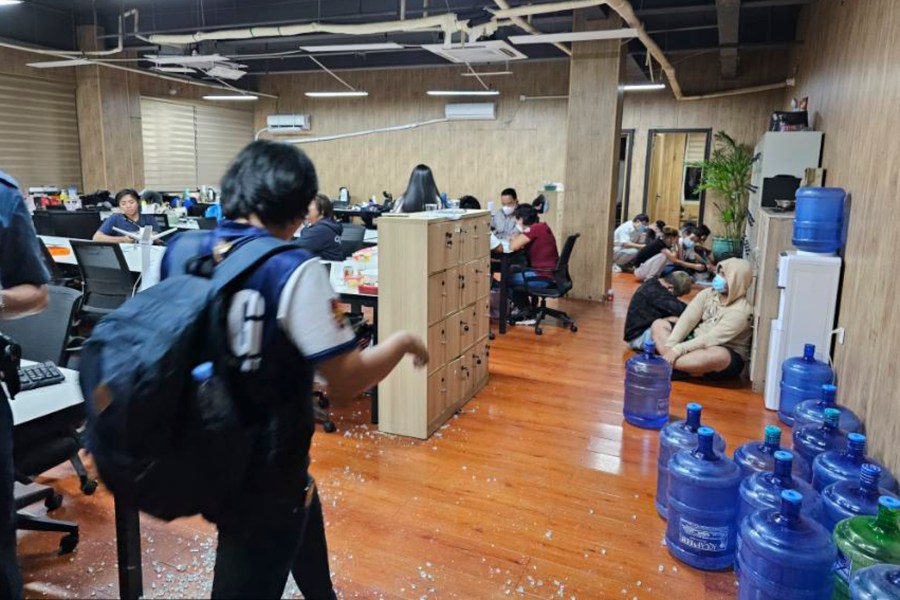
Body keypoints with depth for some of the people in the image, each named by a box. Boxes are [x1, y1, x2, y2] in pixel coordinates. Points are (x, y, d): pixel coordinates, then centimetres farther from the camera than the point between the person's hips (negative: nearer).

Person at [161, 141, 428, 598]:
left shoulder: (180, 251, -5)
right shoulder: (293, 270, -24)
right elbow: (346, 379, -23)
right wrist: (401, 343, -6)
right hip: (262, 466, -8)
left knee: (303, 525, 32)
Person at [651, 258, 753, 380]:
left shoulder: (741, 310, -19)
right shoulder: (708, 293, 0)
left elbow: (712, 339, -27)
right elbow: (688, 319, -8)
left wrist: (678, 349, -33)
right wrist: (670, 346, -22)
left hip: (728, 356, -7)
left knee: (719, 356, -42)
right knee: (659, 324, -4)